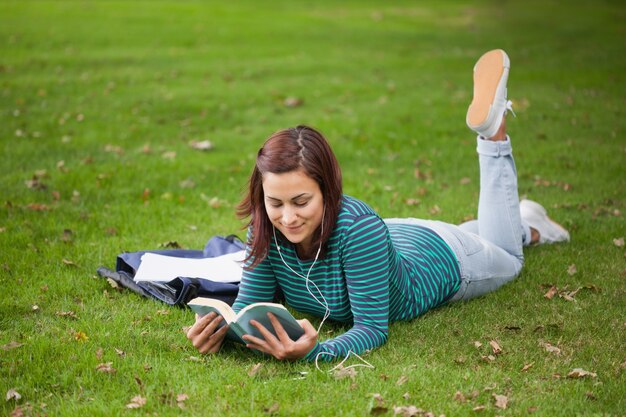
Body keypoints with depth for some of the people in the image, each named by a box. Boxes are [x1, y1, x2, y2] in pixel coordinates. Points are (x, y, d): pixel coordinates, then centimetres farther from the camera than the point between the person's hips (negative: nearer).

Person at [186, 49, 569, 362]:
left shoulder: (358, 227, -48)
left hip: (439, 261, -4)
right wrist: (221, 328, -49)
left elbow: (373, 329, -45)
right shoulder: (266, 228, -34)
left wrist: (313, 352, -64)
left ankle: (493, 129, 34)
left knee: (505, 256, 30)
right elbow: (251, 303, -25)